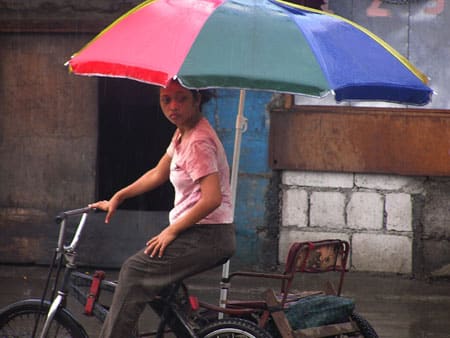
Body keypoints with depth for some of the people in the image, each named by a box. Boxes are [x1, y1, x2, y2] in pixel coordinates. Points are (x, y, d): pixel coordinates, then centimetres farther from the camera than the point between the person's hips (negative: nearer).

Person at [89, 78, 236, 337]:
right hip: (212, 238, 10)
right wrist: (117, 198, 23)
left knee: (135, 271, -11)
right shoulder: (183, 133, 13)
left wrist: (171, 231, -17)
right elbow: (158, 174, 24)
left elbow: (211, 199, -25)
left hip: (207, 237, -10)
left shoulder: (198, 142, -18)